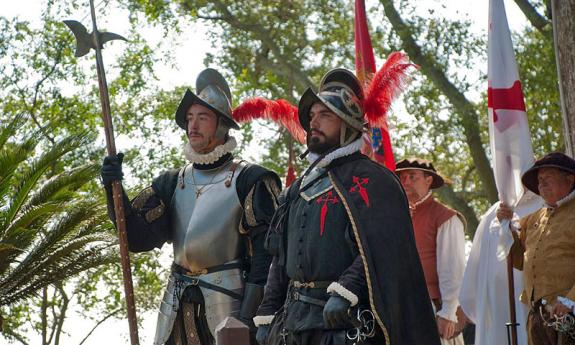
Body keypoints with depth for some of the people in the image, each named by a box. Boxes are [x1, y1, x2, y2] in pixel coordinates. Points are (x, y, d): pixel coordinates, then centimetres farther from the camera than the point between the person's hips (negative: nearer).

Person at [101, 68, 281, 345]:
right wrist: (115, 191, -10)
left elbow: (267, 253, -9)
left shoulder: (249, 181, -3)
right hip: (177, 308, 5)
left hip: (229, 303, -5)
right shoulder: (173, 183, 14)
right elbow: (138, 237, 5)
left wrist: (249, 314, -16)